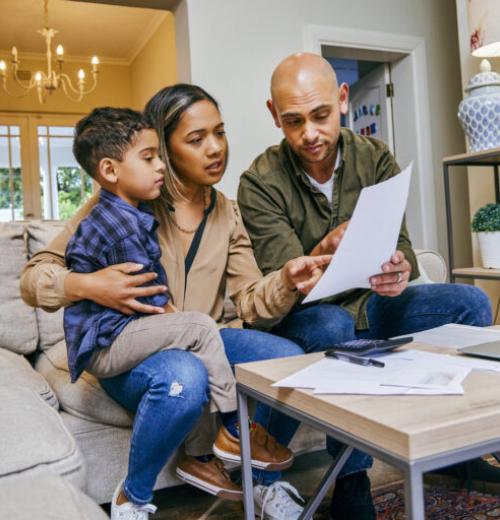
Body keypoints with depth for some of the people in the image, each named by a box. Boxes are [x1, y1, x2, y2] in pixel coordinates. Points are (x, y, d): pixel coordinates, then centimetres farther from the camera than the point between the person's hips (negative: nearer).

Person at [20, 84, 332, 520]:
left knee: (291, 360, -22)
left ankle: (267, 484, 7)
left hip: (202, 342, 4)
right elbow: (34, 276, -4)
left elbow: (250, 301, -1)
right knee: (183, 377, -38)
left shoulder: (226, 213, 7)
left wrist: (288, 281, -23)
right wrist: (86, 286, -25)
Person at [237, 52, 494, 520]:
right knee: (333, 327, -37)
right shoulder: (260, 183, -15)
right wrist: (324, 252, -40)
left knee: (470, 303, -14)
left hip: (367, 303, 4)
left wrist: (399, 271, -33)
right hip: (303, 314, -4)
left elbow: (401, 246, -8)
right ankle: (351, 482, -16)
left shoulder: (375, 159, -3)